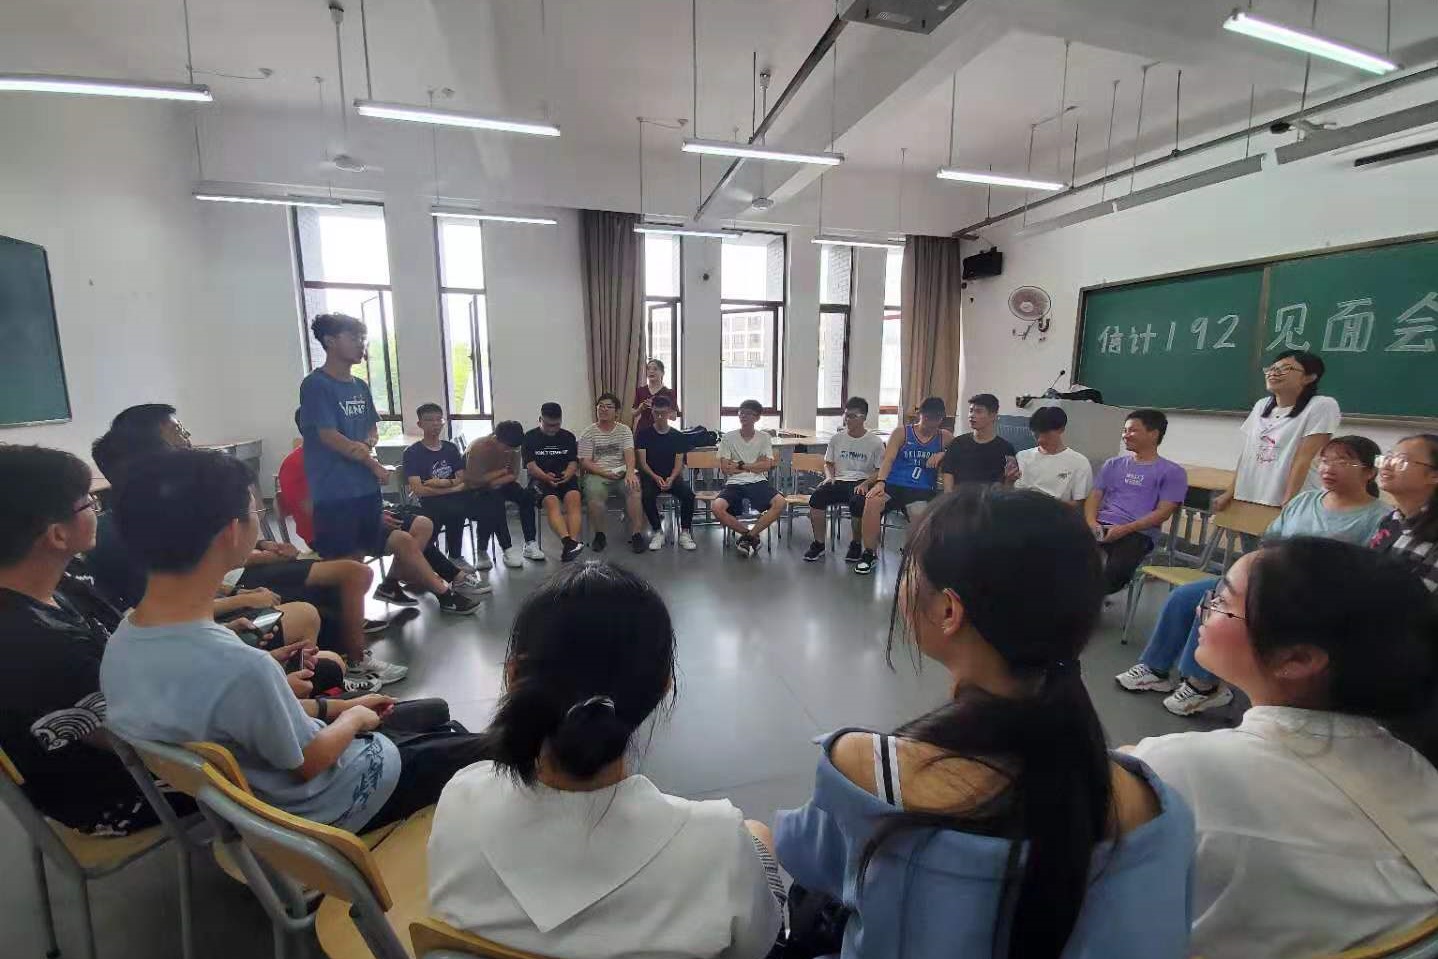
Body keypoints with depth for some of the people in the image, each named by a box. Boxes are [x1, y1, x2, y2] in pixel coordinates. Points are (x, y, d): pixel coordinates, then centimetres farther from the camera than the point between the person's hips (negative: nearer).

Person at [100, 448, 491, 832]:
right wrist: (355, 718, -2)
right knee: (479, 751, 8)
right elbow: (307, 764, -21)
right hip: (322, 807, -8)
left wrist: (335, 706, 7)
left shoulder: (119, 646, -11)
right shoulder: (240, 668, -39)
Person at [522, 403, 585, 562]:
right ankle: (568, 542, -53)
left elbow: (573, 462, 10)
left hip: (565, 478, 2)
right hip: (541, 479, -2)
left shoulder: (568, 437, 16)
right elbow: (531, 465, -2)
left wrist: (568, 473, -14)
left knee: (574, 498, -32)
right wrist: (546, 477, -21)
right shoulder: (529, 438, 7)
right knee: (551, 502, -35)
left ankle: (572, 543, -46)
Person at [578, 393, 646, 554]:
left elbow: (629, 454, -4)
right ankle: (599, 535, -12)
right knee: (593, 493, -32)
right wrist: (605, 473, -15)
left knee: (635, 488, -30)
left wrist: (630, 472, -25)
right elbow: (585, 462, 0)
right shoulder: (588, 433, 7)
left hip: (622, 473, 1)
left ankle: (636, 535, -25)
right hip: (597, 474, -1)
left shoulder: (624, 430, 11)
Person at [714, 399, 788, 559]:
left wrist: (739, 465, -3)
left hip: (758, 483, 0)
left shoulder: (764, 437, 10)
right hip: (734, 484, 0)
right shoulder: (728, 437, 6)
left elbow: (767, 465, -1)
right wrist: (754, 465, 0)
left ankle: (748, 536, -12)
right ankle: (752, 536, -8)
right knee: (716, 507, -30)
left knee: (780, 503, -29)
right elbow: (724, 469, -1)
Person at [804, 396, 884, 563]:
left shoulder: (875, 442, 1)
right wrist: (829, 476, -2)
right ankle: (819, 544, -12)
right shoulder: (836, 438, 11)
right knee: (816, 497, -26)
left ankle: (856, 544, -9)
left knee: (857, 502, -37)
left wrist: (866, 483, -15)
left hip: (861, 483, -3)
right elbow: (828, 463, 20)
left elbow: (881, 471, 2)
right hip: (839, 481, 3)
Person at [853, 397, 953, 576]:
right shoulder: (901, 433, 10)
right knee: (873, 501, -31)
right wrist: (880, 482, -22)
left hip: (923, 491, 0)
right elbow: (888, 459, -4)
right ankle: (869, 553, -15)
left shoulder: (944, 437, 16)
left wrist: (944, 454, -8)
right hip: (893, 485, 0)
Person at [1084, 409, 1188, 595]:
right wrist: (1091, 521, -7)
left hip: (1138, 533, -3)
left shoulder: (1172, 472, 10)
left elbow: (1163, 512, -1)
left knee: (1114, 572, -35)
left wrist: (1125, 529, -14)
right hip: (1100, 526, 3)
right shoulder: (1113, 464, 24)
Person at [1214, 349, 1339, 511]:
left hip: (1295, 504, -5)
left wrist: (1288, 503, -17)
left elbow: (1304, 459, -13)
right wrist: (1230, 493, 7)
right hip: (1249, 500, 6)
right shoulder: (1261, 406, 12)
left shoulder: (1321, 406, -6)